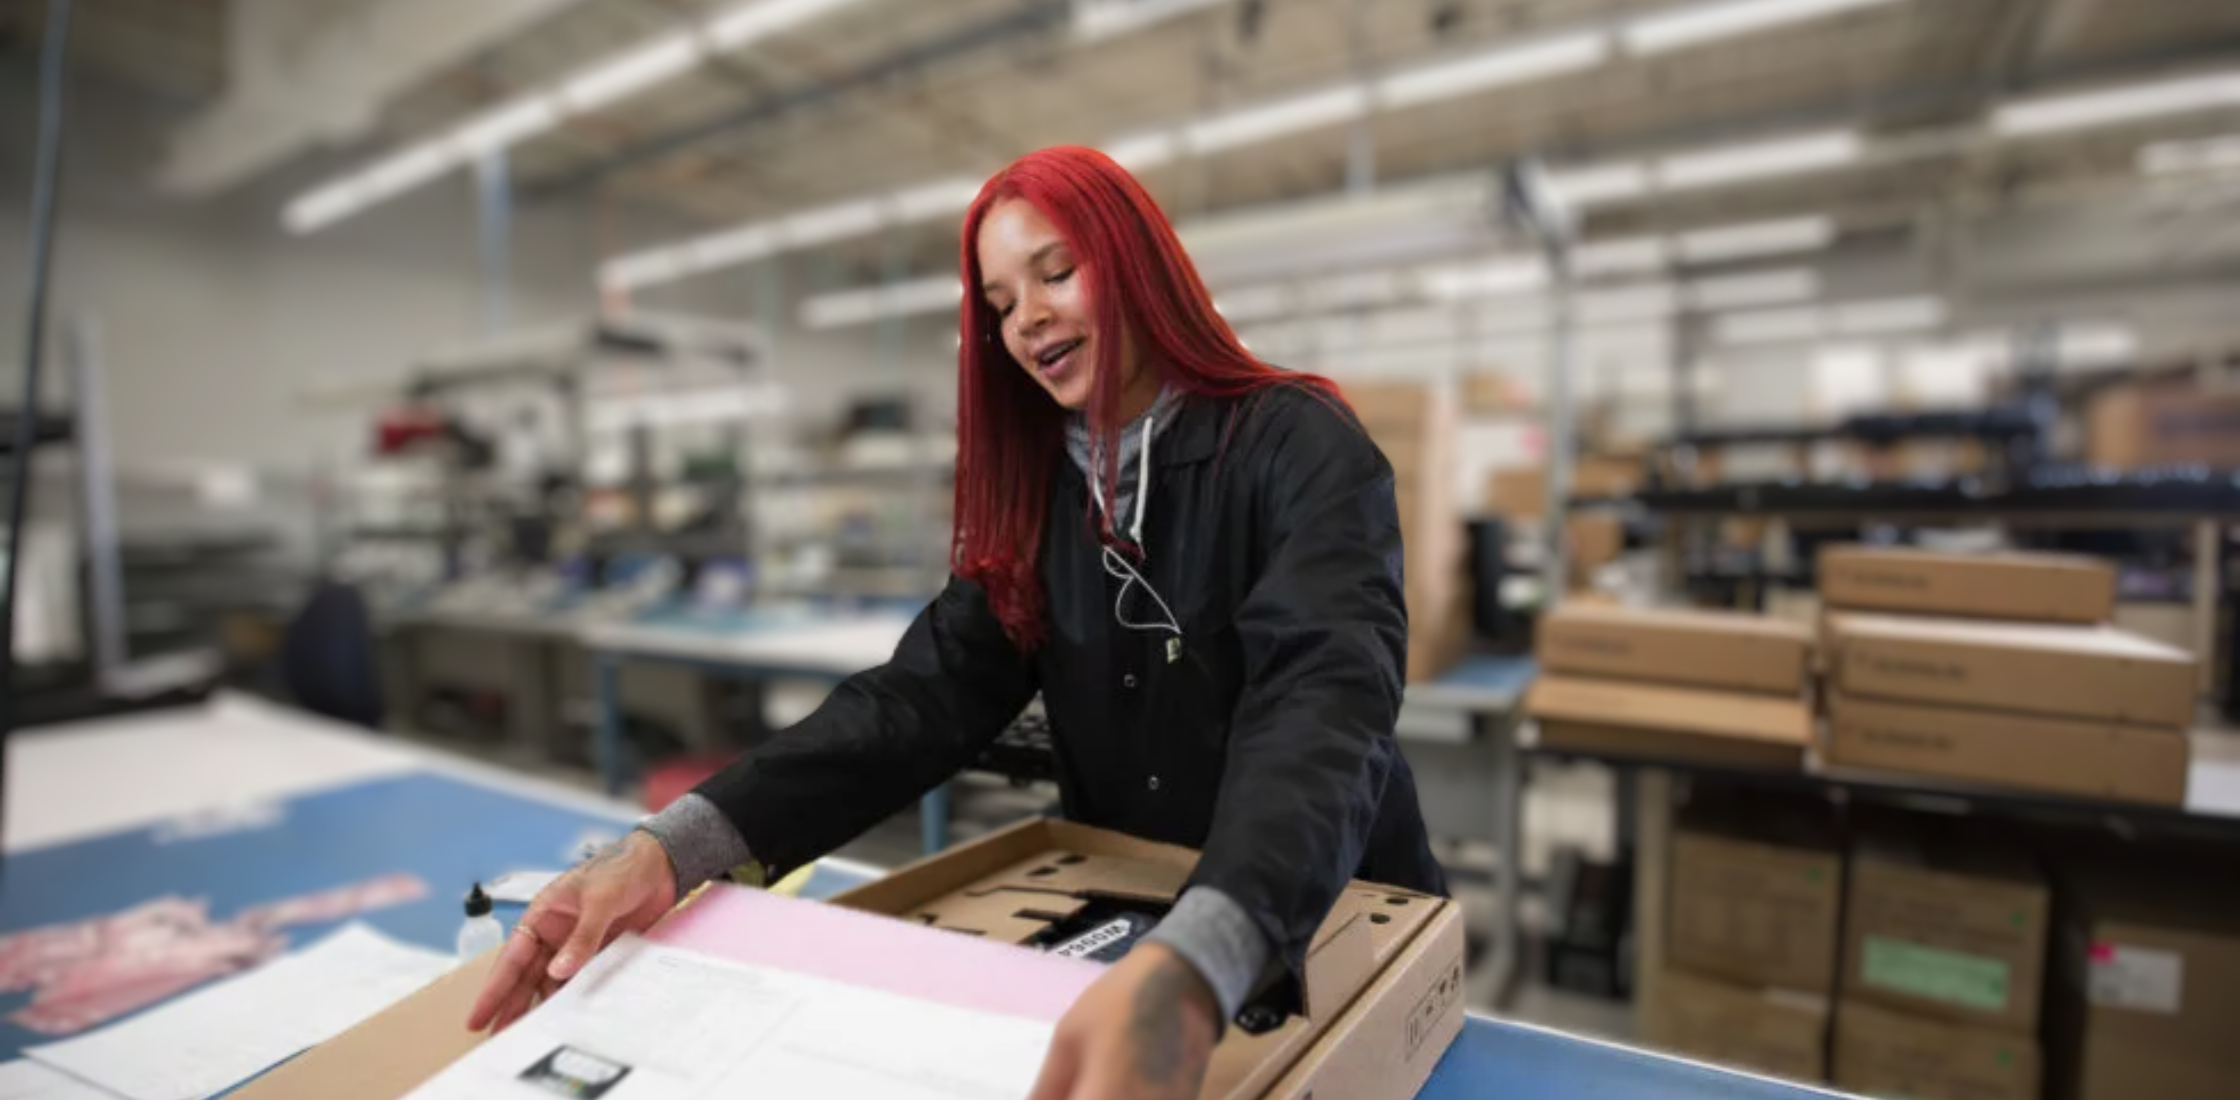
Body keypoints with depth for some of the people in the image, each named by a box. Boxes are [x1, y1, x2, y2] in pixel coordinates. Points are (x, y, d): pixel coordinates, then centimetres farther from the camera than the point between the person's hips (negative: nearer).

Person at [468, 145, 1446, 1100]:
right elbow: (928, 693, -12)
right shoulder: (1038, 492, 0)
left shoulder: (1298, 445, -17)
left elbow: (1324, 700, -32)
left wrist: (1189, 971, -50)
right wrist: (676, 846, -25)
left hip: (1346, 933, -3)